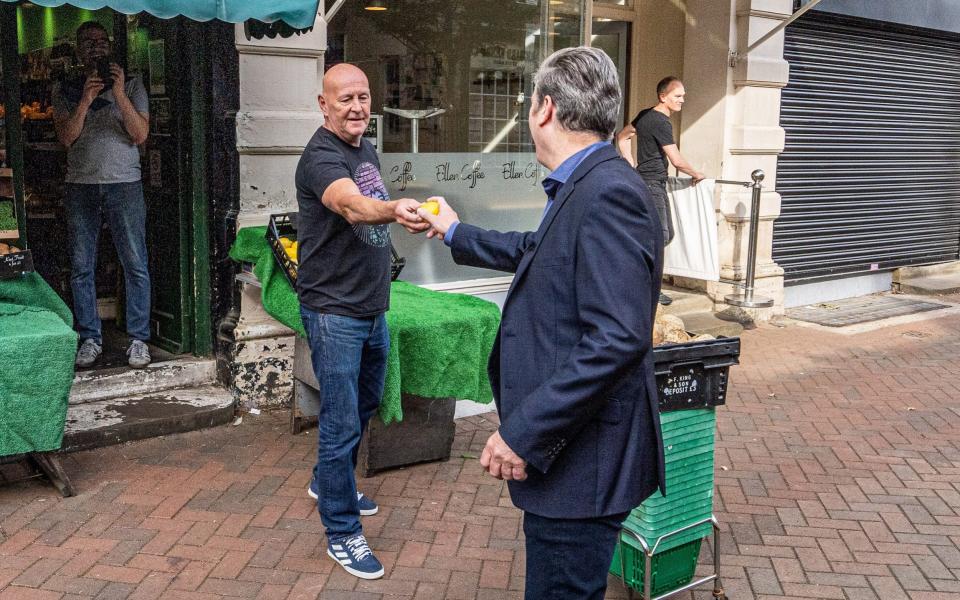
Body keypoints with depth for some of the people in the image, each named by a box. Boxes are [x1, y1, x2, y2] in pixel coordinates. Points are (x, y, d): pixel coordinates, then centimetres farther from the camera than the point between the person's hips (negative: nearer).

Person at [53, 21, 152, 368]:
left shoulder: (132, 85, 6)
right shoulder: (66, 91, 10)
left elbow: (140, 134, -5)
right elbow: (66, 137, -2)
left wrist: (119, 94, -16)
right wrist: (86, 99, -13)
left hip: (124, 185, -2)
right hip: (80, 186, 2)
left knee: (135, 265, -2)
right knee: (81, 268, 4)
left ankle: (138, 339, 6)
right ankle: (90, 338, 14)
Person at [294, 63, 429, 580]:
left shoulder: (366, 149, 9)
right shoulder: (321, 157, -20)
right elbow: (352, 206, -41)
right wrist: (394, 209, -60)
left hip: (372, 307, 9)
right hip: (334, 311, -9)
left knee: (365, 403, 22)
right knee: (342, 422, -4)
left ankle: (327, 481, 43)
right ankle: (342, 532, 10)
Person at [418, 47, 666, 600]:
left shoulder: (609, 193, -23)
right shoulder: (586, 187, 8)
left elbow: (617, 339, -30)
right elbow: (535, 251, 28)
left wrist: (524, 433, -26)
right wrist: (456, 233, 40)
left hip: (582, 463, -10)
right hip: (569, 449, 10)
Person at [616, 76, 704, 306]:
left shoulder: (645, 115, 12)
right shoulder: (661, 122, -16)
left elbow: (622, 136, 24)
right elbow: (677, 161, -17)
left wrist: (633, 167, 18)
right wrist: (696, 174, 1)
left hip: (645, 180, 10)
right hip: (652, 184, -10)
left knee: (666, 234, 13)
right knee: (659, 235, -8)